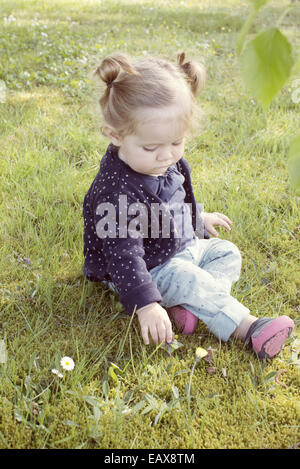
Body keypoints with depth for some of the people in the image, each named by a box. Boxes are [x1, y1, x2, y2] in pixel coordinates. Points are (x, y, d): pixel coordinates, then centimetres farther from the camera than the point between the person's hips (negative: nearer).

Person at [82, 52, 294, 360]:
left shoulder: (167, 161, -8)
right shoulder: (117, 191, -35)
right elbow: (123, 254, -36)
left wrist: (199, 218, 29)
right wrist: (146, 305, -40)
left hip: (180, 245, 9)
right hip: (148, 269, -9)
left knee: (226, 252, 5)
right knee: (187, 279, -28)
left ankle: (190, 306, -15)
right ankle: (246, 327, -18)